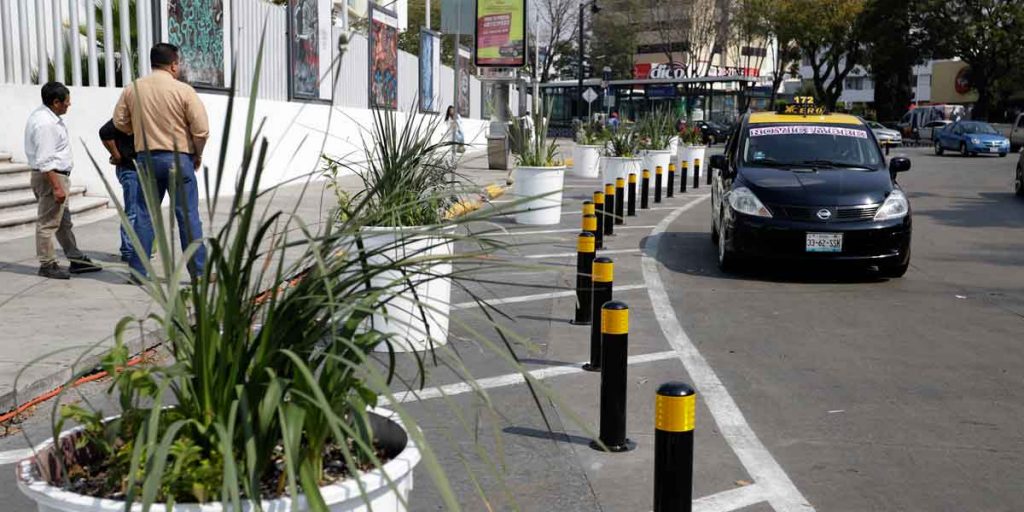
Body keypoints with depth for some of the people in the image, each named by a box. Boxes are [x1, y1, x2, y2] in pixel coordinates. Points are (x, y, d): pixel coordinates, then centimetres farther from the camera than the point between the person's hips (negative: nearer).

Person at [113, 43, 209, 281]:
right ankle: (199, 271, 3)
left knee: (144, 215, 11)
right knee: (188, 216, 1)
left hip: (146, 158, 4)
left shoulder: (132, 89, 3)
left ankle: (138, 270, 13)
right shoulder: (184, 91, -9)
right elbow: (201, 130, -10)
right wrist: (197, 155, 6)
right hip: (178, 158, -4)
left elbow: (120, 122, 8)